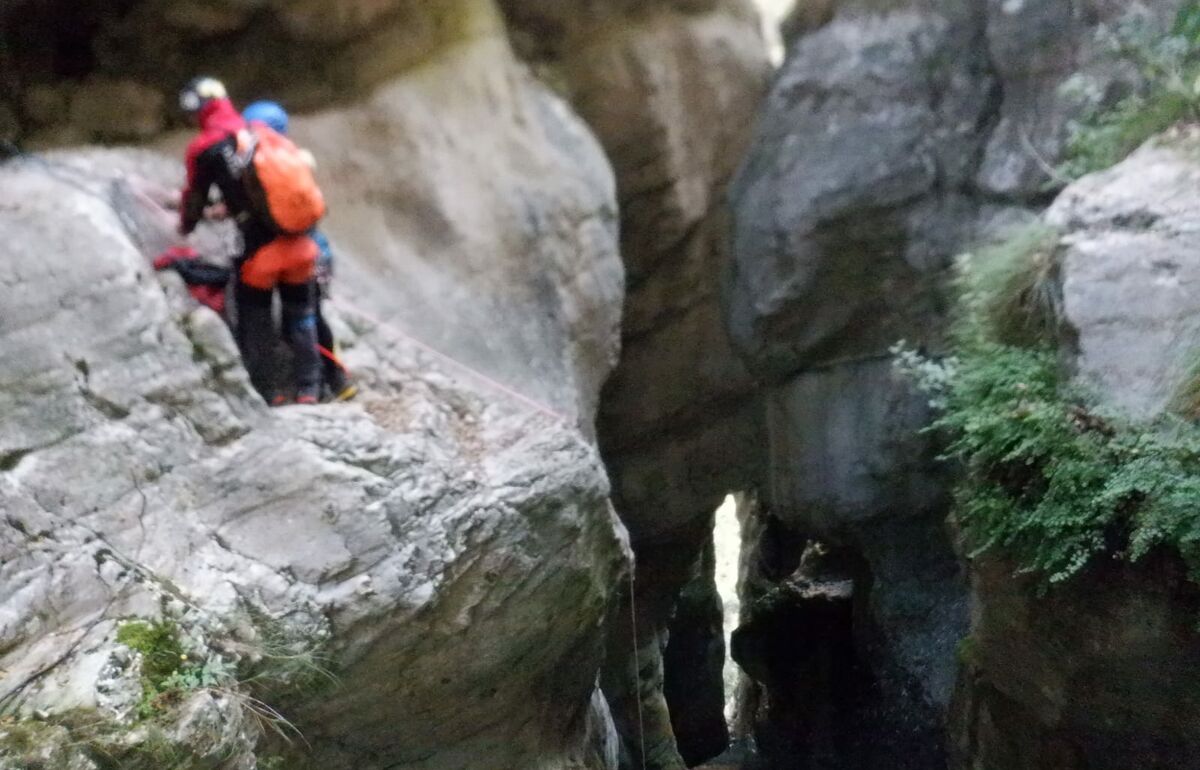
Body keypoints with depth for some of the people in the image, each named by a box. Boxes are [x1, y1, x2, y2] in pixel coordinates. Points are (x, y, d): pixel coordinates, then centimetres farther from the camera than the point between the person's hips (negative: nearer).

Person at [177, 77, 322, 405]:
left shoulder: (203, 149, -3)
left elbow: (196, 197, 7)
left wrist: (186, 225, 29)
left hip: (259, 247, -4)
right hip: (297, 240, 4)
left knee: (256, 322, 13)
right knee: (301, 315, 17)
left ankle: (268, 394, 18)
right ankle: (309, 390, 20)